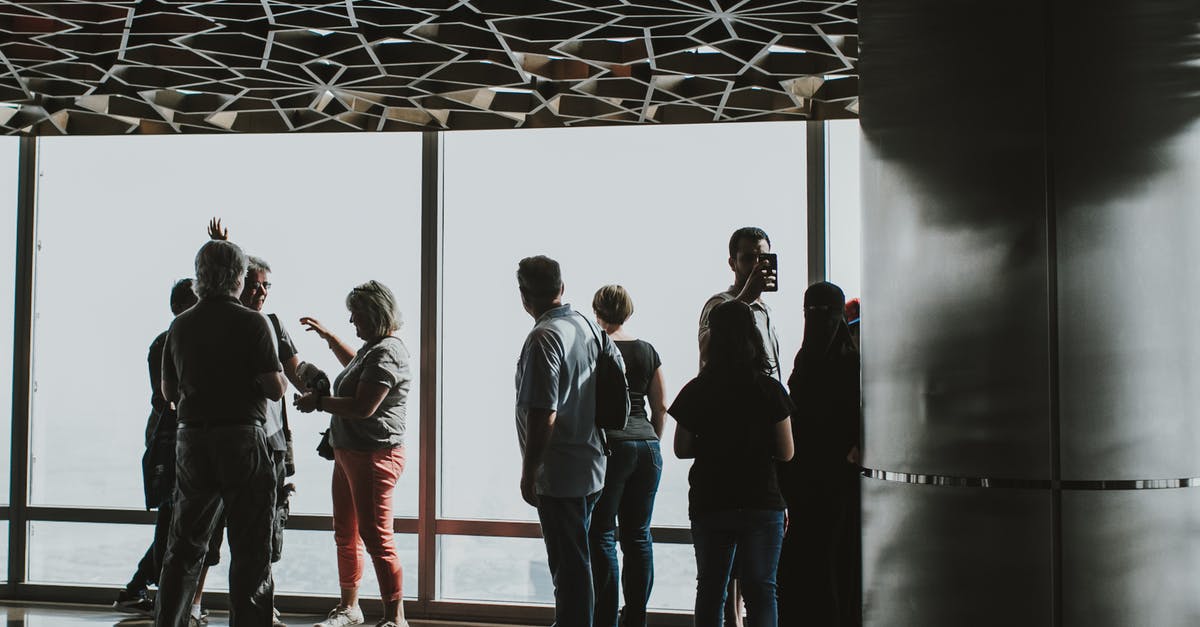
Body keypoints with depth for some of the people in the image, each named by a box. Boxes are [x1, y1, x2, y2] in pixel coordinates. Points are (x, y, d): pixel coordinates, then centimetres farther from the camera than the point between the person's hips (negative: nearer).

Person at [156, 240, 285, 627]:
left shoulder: (180, 325, 6)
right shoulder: (251, 323, -10)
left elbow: (168, 391, 13)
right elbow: (275, 389, -13)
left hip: (191, 439, 5)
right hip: (242, 437, -5)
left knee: (185, 544, 15)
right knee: (250, 548, 3)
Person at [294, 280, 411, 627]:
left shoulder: (386, 353, -19)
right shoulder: (373, 348, 14)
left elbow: (363, 407, -26)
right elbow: (355, 364, 40)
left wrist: (317, 402, -15)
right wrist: (326, 335, 36)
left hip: (374, 456, -11)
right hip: (349, 453, 11)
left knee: (376, 538, -8)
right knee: (345, 534, 18)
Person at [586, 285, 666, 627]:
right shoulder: (648, 351, 9)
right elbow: (661, 408, 12)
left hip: (609, 447, -5)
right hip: (647, 448, 5)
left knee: (601, 536, 0)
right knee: (638, 536, 9)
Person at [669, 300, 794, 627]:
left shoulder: (696, 391, -4)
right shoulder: (770, 389, -7)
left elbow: (681, 449, 1)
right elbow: (786, 451, -3)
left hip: (709, 503, 1)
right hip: (761, 502, -1)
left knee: (710, 590, 13)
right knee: (761, 589, 6)